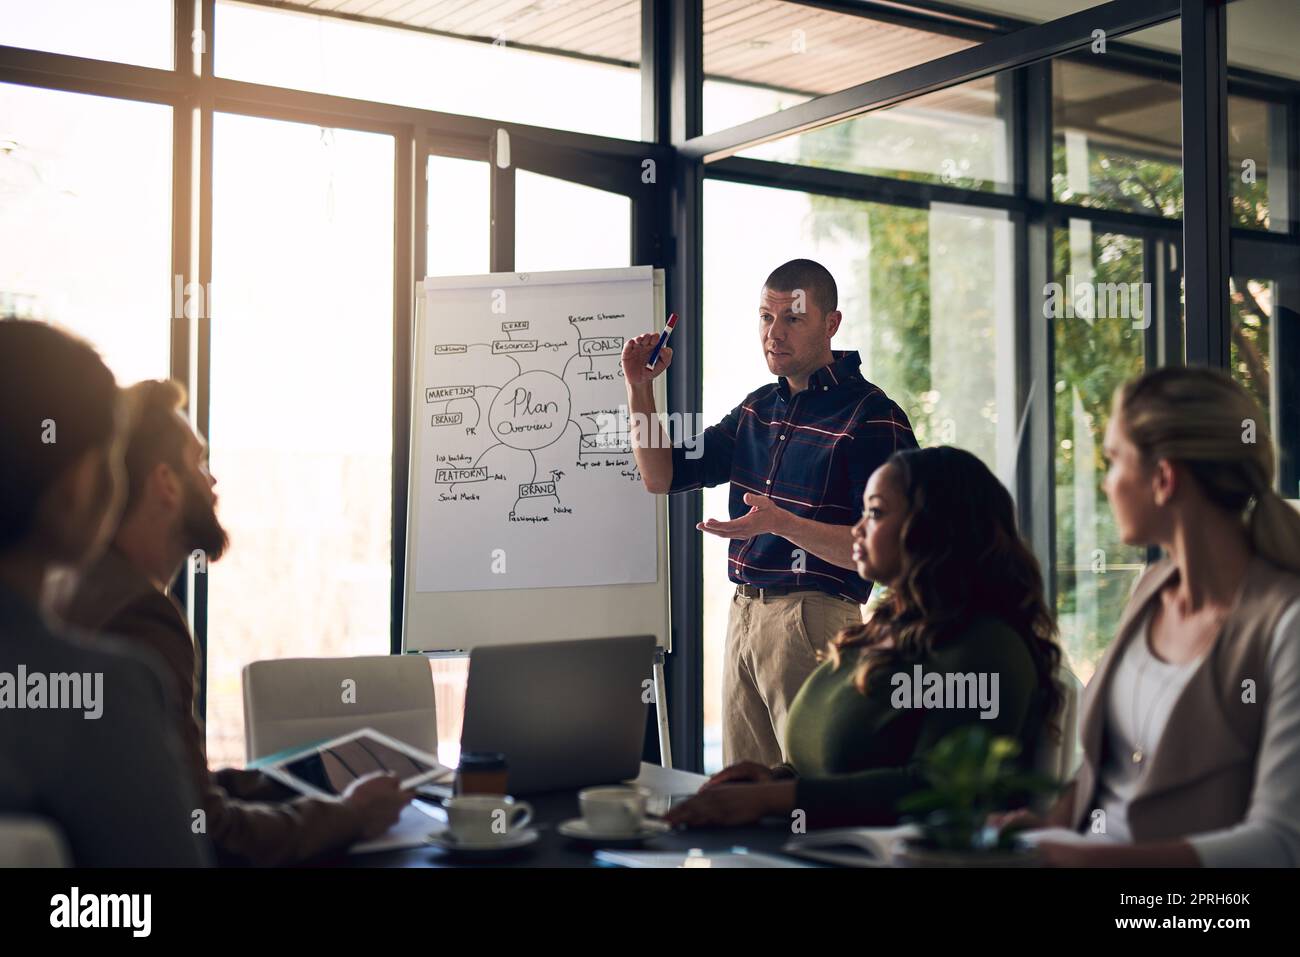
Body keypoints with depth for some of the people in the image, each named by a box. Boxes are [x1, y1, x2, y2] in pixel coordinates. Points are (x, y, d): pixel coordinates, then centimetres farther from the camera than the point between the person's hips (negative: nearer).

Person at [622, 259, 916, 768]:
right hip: (743, 613, 7)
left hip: (814, 622, -7)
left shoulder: (873, 417, -9)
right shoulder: (758, 407, 15)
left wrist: (780, 522, -28)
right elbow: (661, 477, 17)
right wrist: (640, 390, 4)